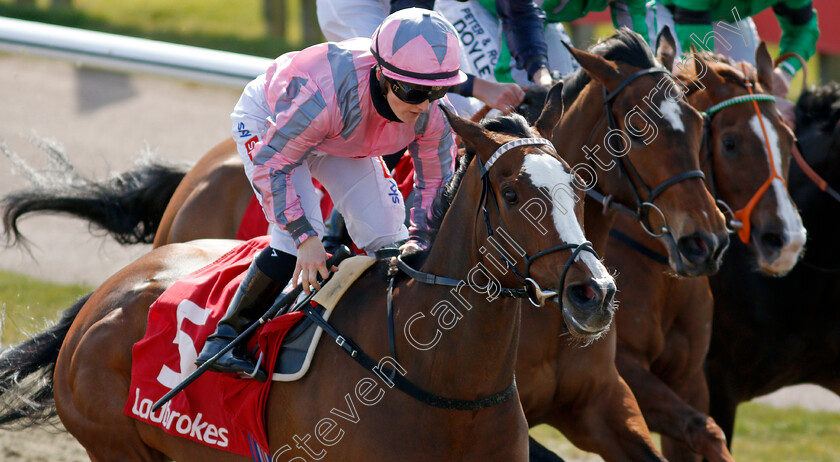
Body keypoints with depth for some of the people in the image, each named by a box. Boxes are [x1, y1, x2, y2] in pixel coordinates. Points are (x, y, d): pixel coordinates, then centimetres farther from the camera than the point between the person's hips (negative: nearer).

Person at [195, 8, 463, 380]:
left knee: (389, 239, -3)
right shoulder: (324, 95, -48)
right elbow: (272, 164, -36)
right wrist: (305, 237, -41)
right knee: (294, 238, -23)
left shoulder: (434, 114, -31)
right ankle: (226, 337, -12)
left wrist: (418, 240, -28)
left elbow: (436, 181, -13)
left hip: (344, 146, 5)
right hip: (267, 120, -5)